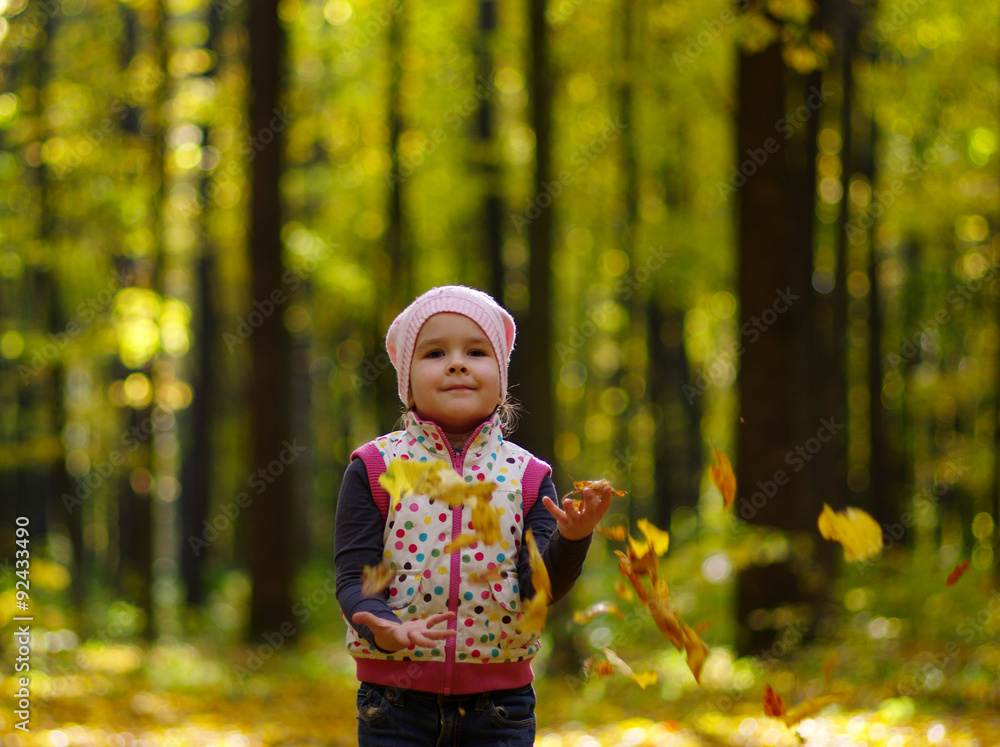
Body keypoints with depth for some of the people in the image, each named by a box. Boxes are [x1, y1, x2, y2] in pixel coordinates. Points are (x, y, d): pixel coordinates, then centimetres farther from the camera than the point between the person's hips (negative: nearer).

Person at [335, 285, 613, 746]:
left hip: (498, 707, 1)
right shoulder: (376, 469, 0)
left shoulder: (526, 477, 4)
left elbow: (540, 587, -6)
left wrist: (572, 537, -26)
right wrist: (385, 629, -27)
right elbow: (353, 576, -6)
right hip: (396, 705, -1)